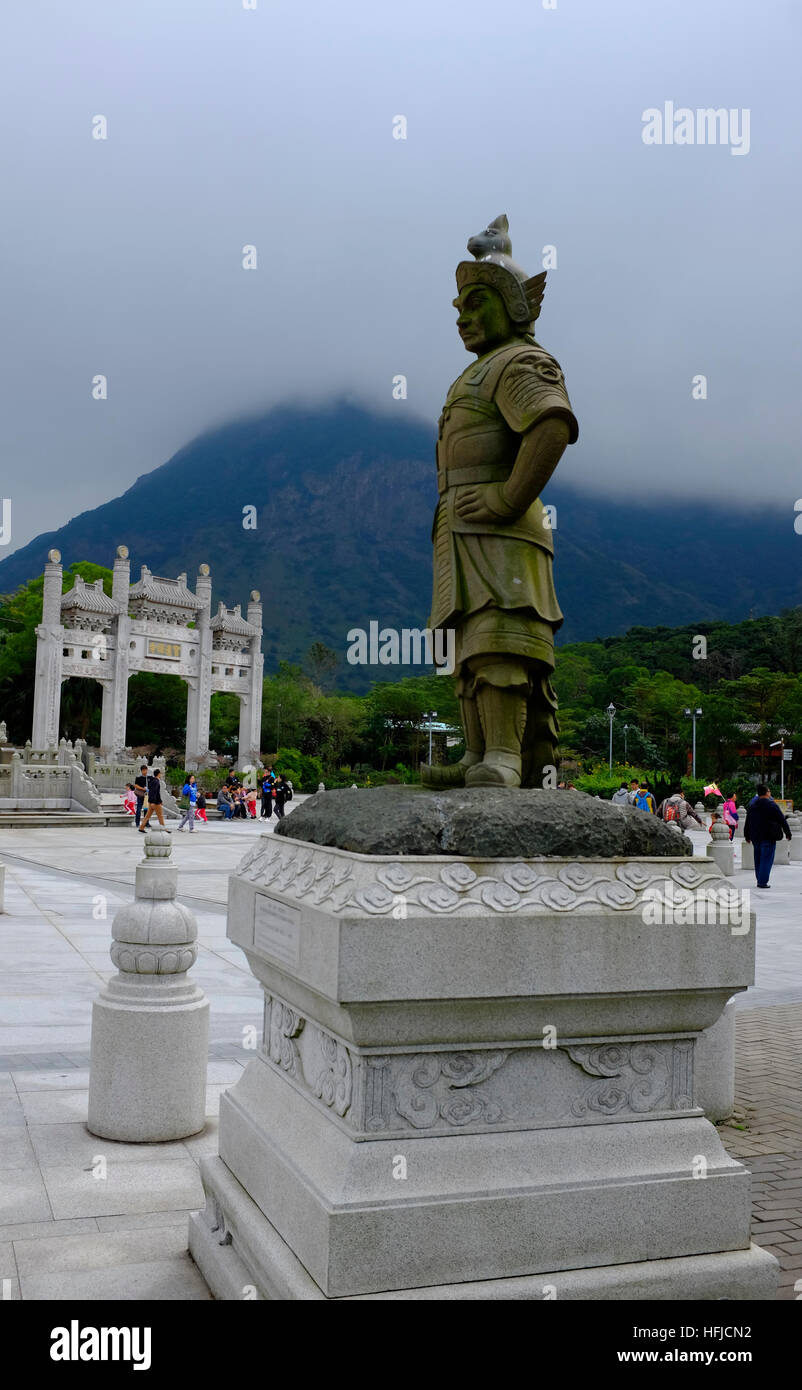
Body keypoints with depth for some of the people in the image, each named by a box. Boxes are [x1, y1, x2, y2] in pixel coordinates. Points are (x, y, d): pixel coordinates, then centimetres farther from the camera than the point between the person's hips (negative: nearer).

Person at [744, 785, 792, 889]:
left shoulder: (752, 805, 9)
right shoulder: (771, 805, -10)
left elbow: (747, 822, 15)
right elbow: (782, 820, -6)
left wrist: (747, 836, 24)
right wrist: (788, 833, 5)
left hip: (755, 836, 6)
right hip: (768, 837, -6)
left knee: (758, 858, 14)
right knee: (767, 858, -3)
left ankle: (759, 880, 18)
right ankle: (763, 882, -6)